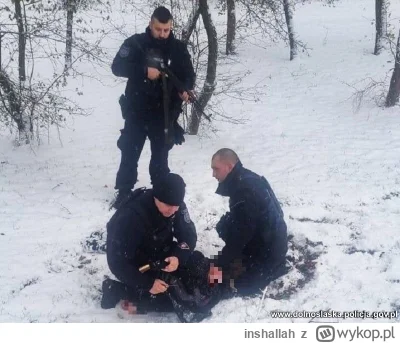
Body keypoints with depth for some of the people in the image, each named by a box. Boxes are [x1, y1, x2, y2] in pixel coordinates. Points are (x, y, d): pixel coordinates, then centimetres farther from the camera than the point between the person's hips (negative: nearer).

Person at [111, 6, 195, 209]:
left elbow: (189, 75, 1)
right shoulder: (135, 43, -7)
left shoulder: (178, 48, -1)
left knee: (160, 156, 13)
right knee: (129, 154, 6)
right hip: (137, 110, -1)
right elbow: (117, 67, -14)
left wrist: (185, 90, -22)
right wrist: (144, 71, -27)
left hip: (164, 113, 1)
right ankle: (124, 193, 19)